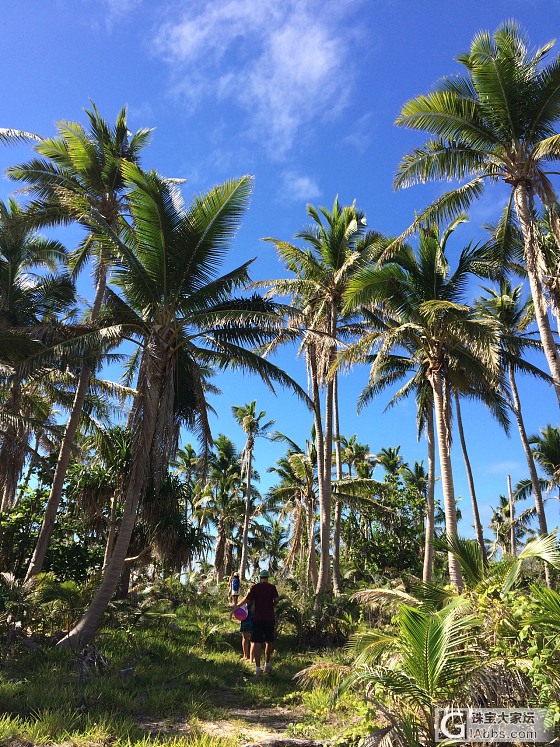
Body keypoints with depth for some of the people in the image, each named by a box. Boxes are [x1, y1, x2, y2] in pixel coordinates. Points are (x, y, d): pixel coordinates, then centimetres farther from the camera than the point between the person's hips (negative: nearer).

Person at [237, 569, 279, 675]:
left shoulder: (254, 587, -2)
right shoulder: (272, 587, 0)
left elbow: (247, 600, -5)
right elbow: (276, 599, -8)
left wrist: (237, 605, 13)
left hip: (258, 618, -2)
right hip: (270, 618, 2)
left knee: (257, 642, 1)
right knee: (269, 641, 18)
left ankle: (258, 668, -3)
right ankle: (267, 664, 26)